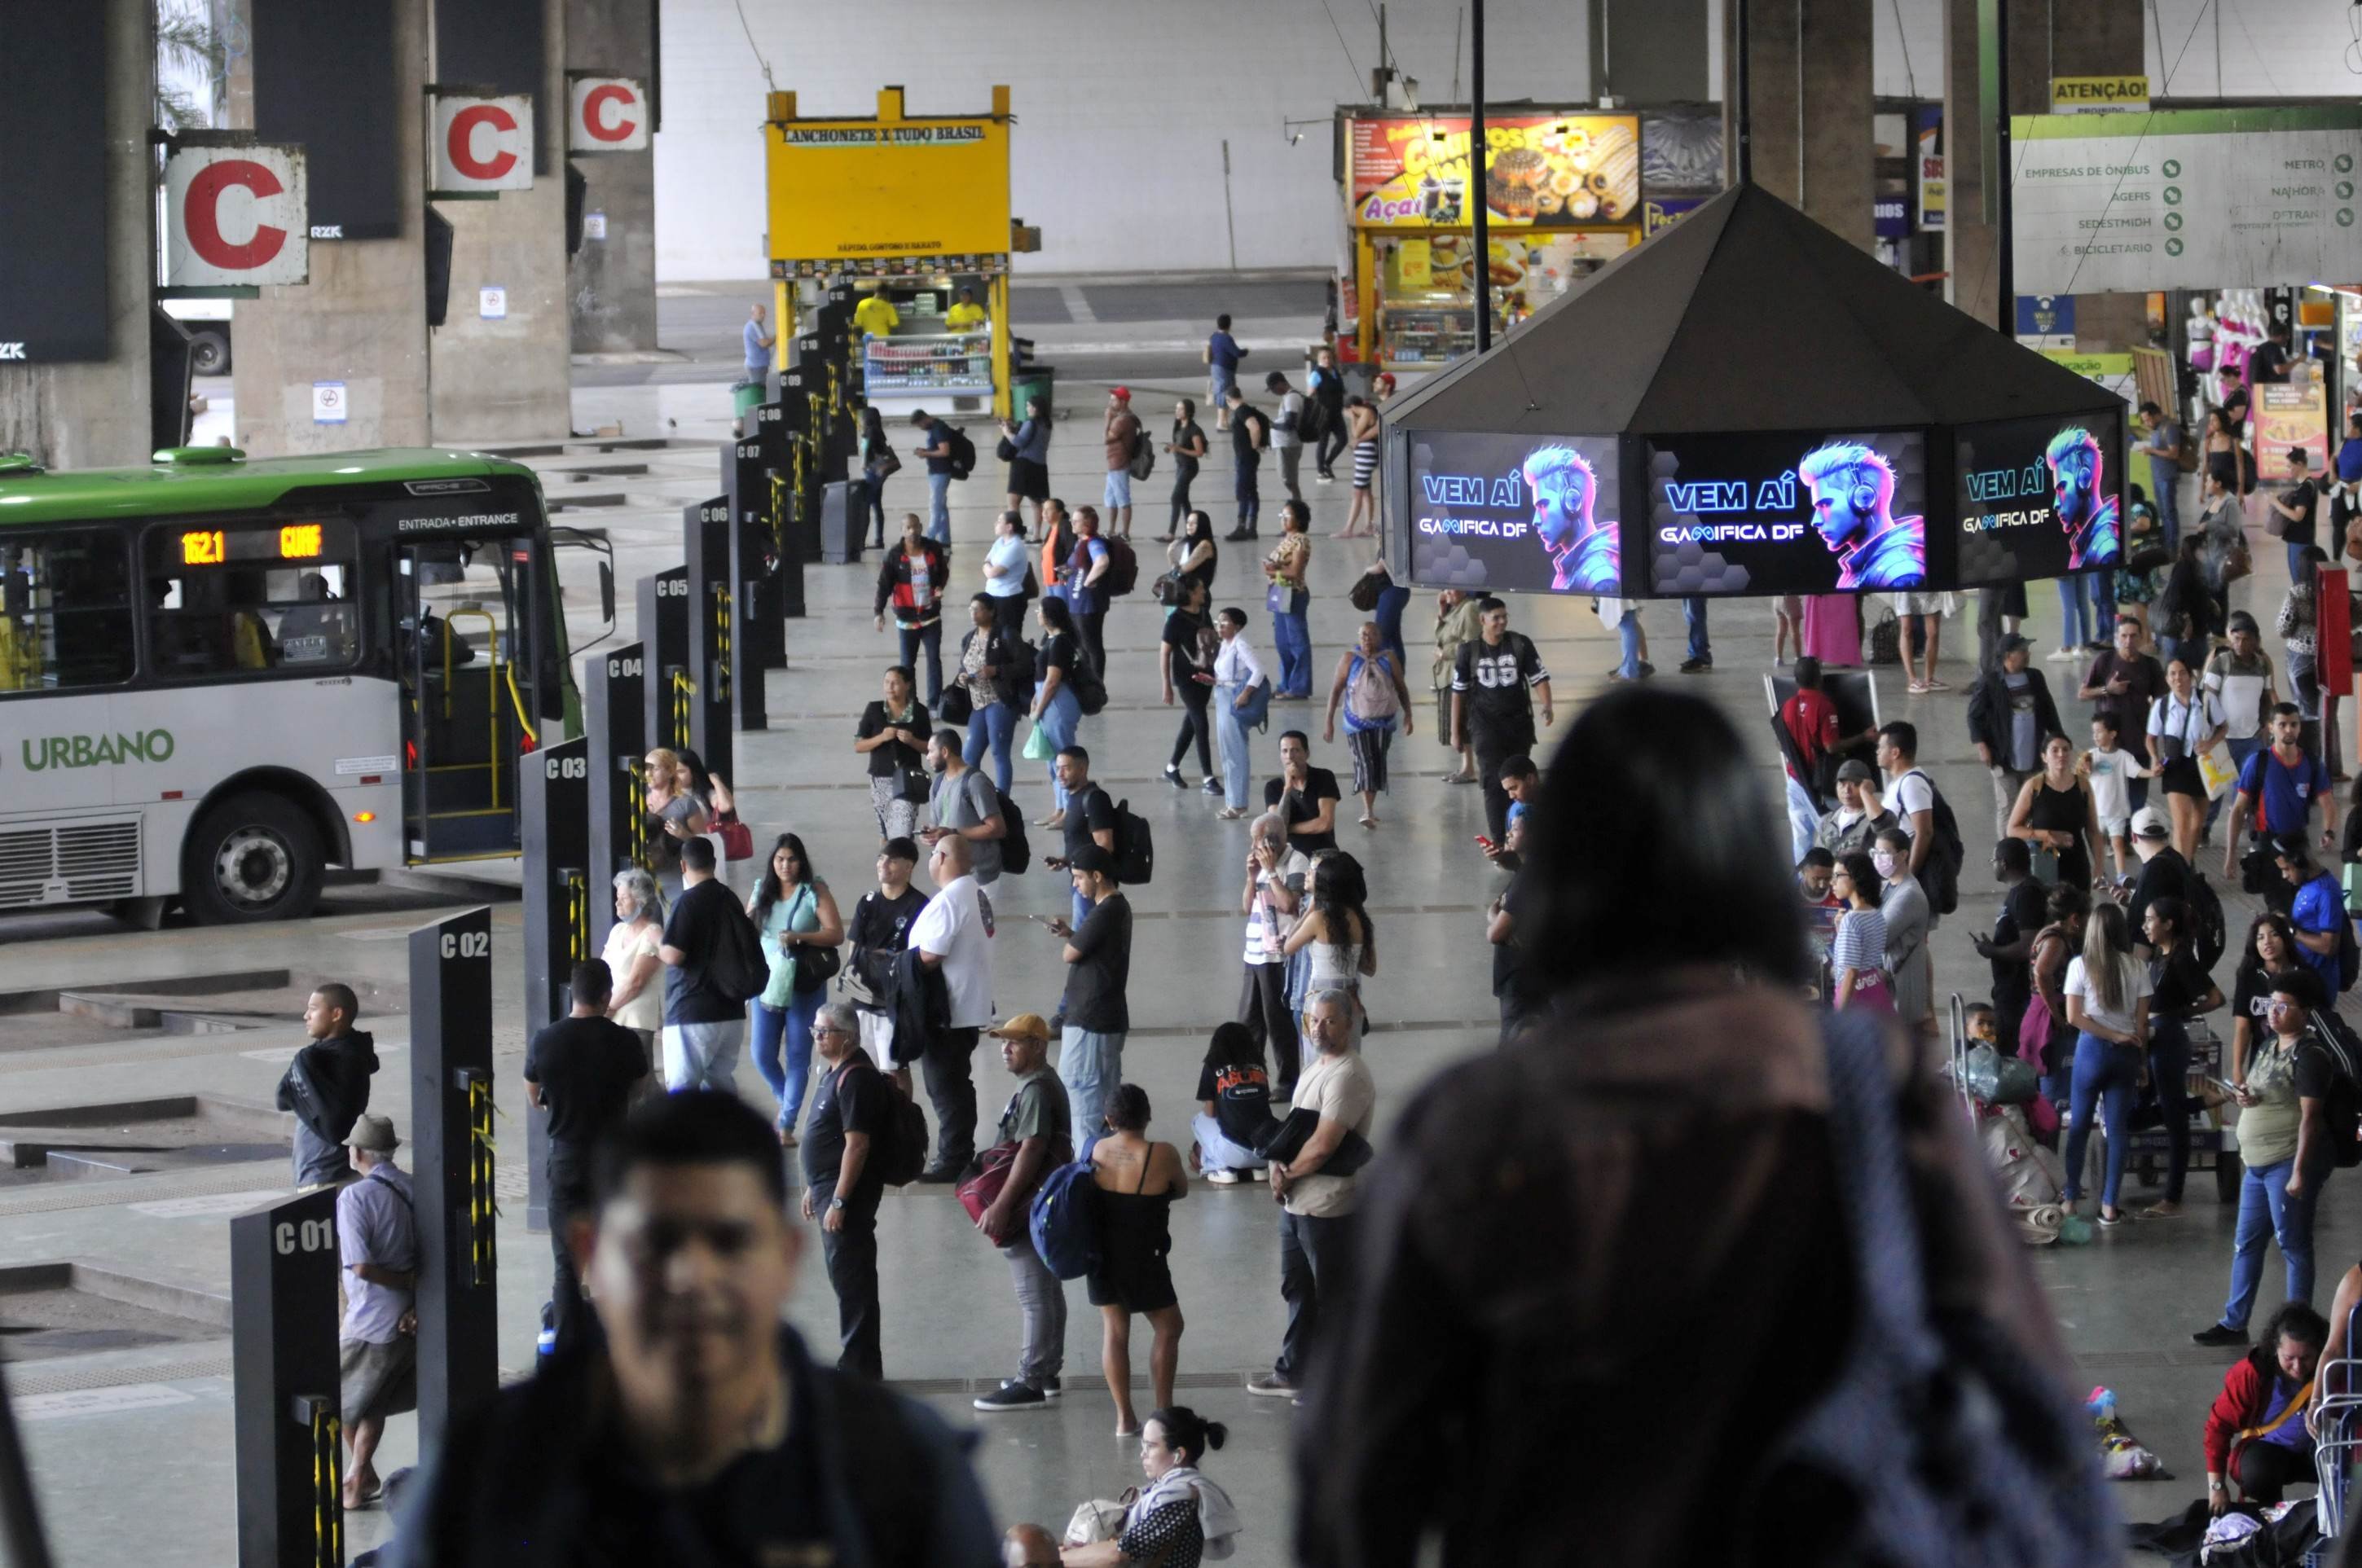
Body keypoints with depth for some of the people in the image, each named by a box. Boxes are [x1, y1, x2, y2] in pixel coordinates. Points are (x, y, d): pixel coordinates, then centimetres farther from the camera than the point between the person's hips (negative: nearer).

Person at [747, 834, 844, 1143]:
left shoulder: (814, 892, -4)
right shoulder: (762, 891, 8)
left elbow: (836, 933, -11)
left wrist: (799, 937, -24)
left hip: (803, 986, -3)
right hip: (766, 982, 3)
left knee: (797, 1056, 1)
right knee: (763, 1055, 1)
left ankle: (787, 1125, 6)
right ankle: (787, 1101, 28)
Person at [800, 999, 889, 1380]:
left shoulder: (856, 1078, -20)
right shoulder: (833, 1072, 13)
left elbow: (857, 1145, -24)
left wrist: (838, 1202, -24)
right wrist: (814, 1188, 23)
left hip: (848, 1191, -11)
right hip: (829, 1187, 11)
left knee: (851, 1278, -6)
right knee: (845, 1277, 15)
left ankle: (859, 1368, -1)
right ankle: (858, 1365, 23)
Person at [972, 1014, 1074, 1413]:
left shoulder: (1036, 1090, -19)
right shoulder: (1045, 1083, 14)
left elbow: (1031, 1151, -25)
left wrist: (1000, 1207, -25)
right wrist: (1003, 1204, 21)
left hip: (1032, 1209, -11)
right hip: (1047, 1207, 11)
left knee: (1035, 1297, -7)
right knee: (1047, 1292, 17)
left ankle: (1032, 1383, -6)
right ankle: (1046, 1372, 26)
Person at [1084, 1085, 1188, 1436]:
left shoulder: (1095, 1151, -6)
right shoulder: (1162, 1156, -18)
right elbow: (1181, 1191, 0)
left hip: (1102, 1257, 4)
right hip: (1143, 1259, -4)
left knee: (1114, 1330, 12)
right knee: (1168, 1328, 15)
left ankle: (1124, 1418, 12)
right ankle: (1163, 1411, 14)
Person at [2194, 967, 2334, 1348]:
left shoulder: (2308, 1056, -14)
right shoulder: (2268, 1046, 13)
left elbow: (2310, 1116, -18)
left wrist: (2299, 1171, -23)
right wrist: (2244, 1096, 1)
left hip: (2288, 1164, -9)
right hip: (2258, 1163, 9)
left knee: (2293, 1245, -1)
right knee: (2246, 1244, 13)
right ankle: (2233, 1323, 20)